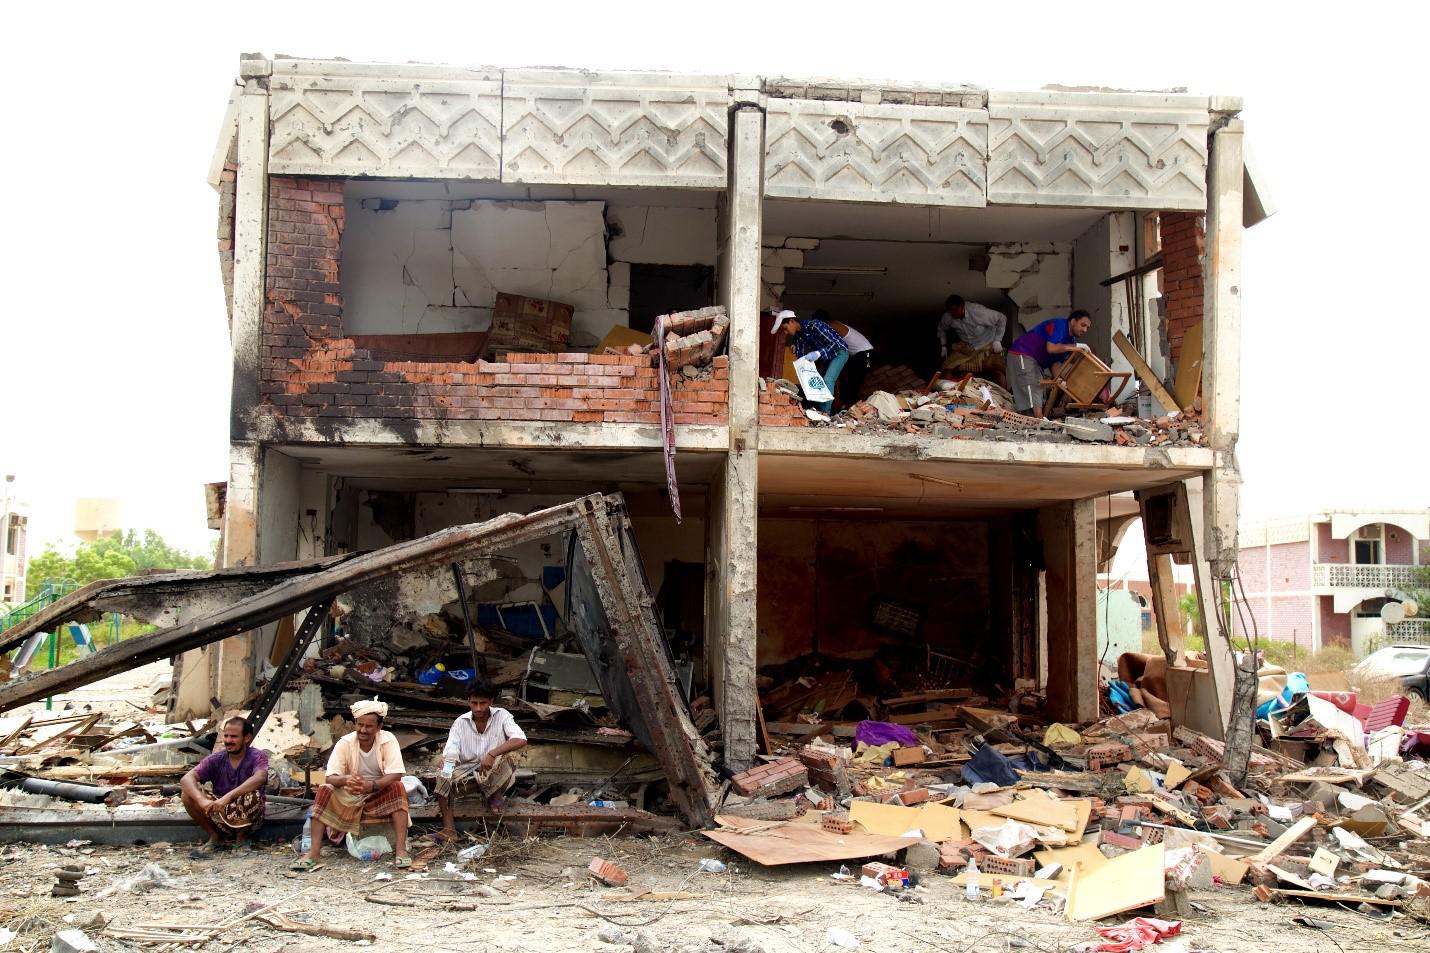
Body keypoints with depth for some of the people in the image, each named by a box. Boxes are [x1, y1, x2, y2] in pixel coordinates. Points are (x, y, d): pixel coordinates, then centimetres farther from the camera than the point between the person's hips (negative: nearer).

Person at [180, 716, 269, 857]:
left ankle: (242, 838, -5)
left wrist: (228, 797, -46)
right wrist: (202, 800, -37)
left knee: (252, 795, -35)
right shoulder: (216, 759, -3)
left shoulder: (257, 757, -11)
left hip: (246, 818, -3)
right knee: (187, 794, -17)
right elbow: (186, 779, -17)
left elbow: (259, 778, -34)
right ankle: (215, 838, 1)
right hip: (220, 815, 3)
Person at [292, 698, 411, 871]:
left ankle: (401, 849, -34)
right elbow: (331, 777, -18)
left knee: (398, 788, -30)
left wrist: (372, 785, -43)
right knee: (324, 790, -24)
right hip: (350, 796, 1)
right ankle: (314, 852, -27)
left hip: (381, 795, -1)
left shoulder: (388, 740, -16)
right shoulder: (345, 743, -13)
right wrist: (346, 780, -42)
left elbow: (395, 775, -24)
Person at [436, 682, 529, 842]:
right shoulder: (460, 722, -4)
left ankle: (495, 796, -6)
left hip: (495, 773, -2)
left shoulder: (501, 716, -11)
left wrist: (492, 754, -40)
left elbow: (521, 740, -27)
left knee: (502, 760, -34)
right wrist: (446, 763, -37)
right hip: (467, 771, 2)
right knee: (443, 780, -25)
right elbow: (449, 753, -11)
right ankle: (449, 827, -24)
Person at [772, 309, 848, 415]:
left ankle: (825, 413, -23)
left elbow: (834, 343, -32)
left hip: (839, 352, -9)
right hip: (827, 356, 9)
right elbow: (800, 357, -1)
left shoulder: (813, 326, -30)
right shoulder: (797, 336, -5)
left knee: (828, 380, -22)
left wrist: (818, 354, -45)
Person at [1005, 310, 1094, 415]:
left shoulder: (1070, 339, 12)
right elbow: (1051, 348, -30)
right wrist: (1076, 346, -23)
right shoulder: (1059, 325, -15)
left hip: (1036, 362, 10)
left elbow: (1055, 362, 8)